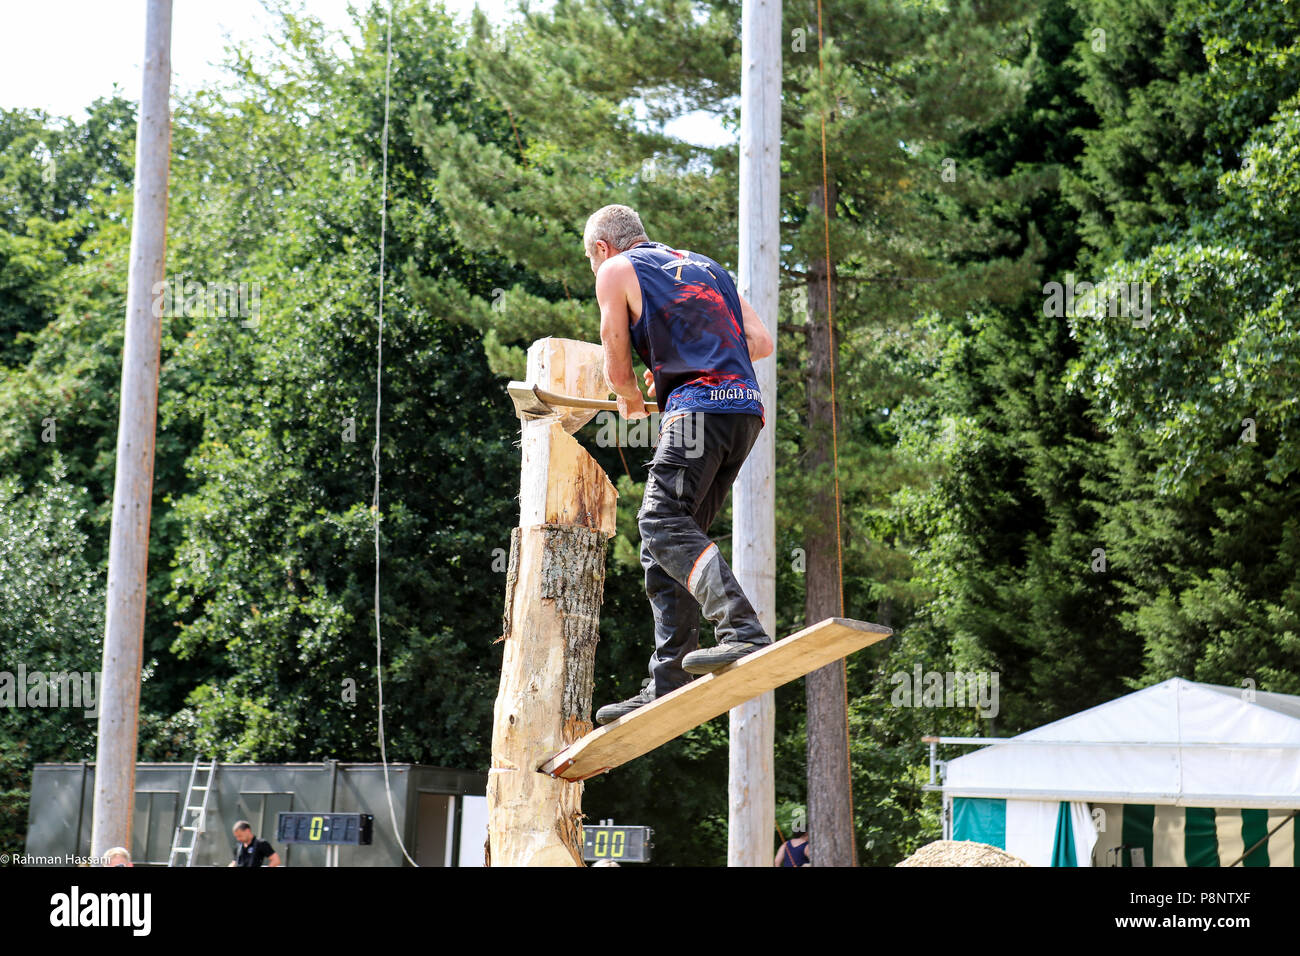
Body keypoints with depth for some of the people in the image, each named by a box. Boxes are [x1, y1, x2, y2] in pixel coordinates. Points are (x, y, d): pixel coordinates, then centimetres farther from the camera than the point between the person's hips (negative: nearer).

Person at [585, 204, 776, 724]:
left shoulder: (617, 272, 9)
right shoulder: (706, 267, 29)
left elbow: (617, 373, 10)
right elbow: (762, 342, 23)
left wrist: (633, 400, 32)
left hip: (699, 407, -8)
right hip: (745, 408, 8)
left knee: (662, 520, -18)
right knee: (665, 546, 8)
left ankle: (743, 630, -38)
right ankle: (667, 685, 3)